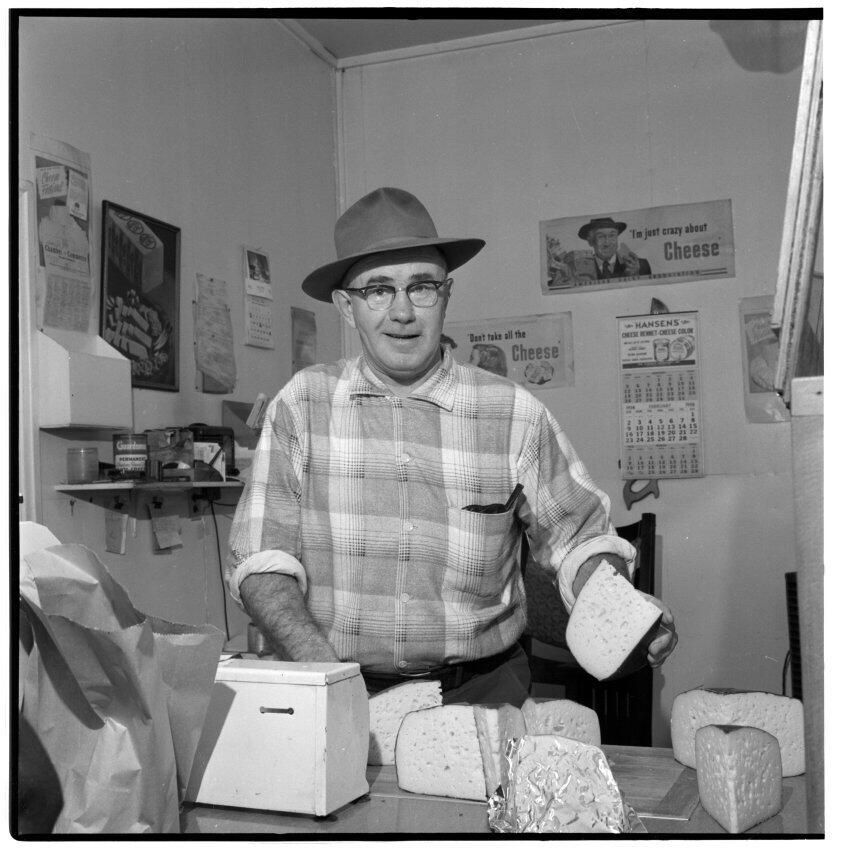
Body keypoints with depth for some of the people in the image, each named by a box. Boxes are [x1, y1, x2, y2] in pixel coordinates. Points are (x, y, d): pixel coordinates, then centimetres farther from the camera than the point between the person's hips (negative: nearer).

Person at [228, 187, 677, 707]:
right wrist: (324, 673, -16)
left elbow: (577, 537, 10)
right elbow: (262, 558, -1)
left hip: (480, 693, 1)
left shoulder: (514, 414, 0)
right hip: (338, 696, 0)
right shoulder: (303, 404, 1)